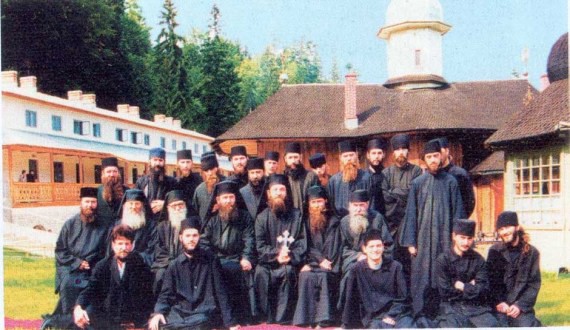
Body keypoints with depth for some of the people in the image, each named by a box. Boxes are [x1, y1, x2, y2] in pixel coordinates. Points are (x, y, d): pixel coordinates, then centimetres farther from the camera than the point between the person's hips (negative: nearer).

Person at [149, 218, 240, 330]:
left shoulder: (210, 260, 2)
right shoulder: (174, 266, 10)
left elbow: (220, 292, 1)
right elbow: (166, 294, 7)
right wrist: (158, 312, -13)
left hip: (205, 312, -3)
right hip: (180, 312, 3)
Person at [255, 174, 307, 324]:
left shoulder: (296, 215, 7)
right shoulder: (262, 217, 7)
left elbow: (302, 243, 0)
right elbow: (260, 246, -1)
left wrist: (290, 256, -18)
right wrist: (276, 255, -18)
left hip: (289, 262, 0)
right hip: (268, 261, 1)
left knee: (288, 271, -32)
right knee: (260, 273, -30)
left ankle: (282, 319, -24)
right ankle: (267, 318, -22)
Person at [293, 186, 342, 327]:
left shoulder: (334, 221, 8)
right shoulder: (306, 221, 14)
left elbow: (332, 248, -1)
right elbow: (307, 247, 9)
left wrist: (313, 264, -13)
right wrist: (320, 260, -10)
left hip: (327, 265, -1)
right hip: (311, 263, 1)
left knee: (323, 276, -32)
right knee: (306, 276, -30)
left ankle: (325, 319, -32)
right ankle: (306, 319, -31)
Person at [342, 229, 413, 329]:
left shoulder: (395, 266, 3)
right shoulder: (358, 270, 2)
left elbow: (403, 298, 7)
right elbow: (351, 300, 5)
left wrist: (391, 316, -5)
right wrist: (346, 325, 6)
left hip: (398, 312, 1)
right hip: (373, 318, -1)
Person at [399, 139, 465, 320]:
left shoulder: (450, 181, 5)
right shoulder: (417, 183, 6)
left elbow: (457, 212, 6)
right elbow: (411, 214, 5)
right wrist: (410, 242, -1)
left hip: (444, 238, 0)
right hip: (423, 239, 0)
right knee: (422, 280, 1)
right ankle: (421, 317, 9)